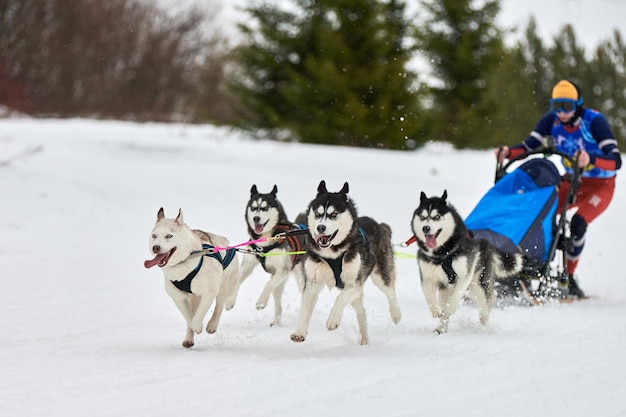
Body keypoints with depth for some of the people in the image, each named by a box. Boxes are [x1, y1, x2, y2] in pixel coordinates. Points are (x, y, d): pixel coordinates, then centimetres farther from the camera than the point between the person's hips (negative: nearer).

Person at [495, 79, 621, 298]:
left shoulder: (594, 121, -24)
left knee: (578, 222, -28)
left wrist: (591, 159, -52)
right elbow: (530, 145, -9)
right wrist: (508, 152, -30)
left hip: (600, 185, -5)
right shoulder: (552, 120, -10)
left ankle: (569, 277, -14)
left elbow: (615, 161, -32)